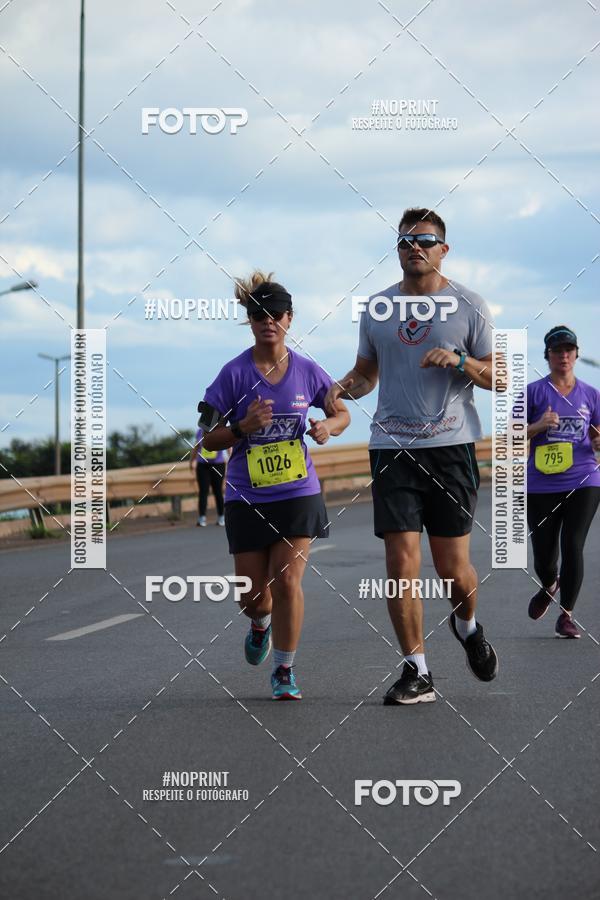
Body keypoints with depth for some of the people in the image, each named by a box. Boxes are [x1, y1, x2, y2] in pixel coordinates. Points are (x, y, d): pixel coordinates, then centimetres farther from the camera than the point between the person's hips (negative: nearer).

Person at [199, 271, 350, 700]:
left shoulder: (307, 371, -1)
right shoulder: (234, 374, -7)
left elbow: (342, 413, 15)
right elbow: (209, 439, -3)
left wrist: (327, 427, -8)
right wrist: (244, 427, -21)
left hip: (298, 492, 0)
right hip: (247, 497, 0)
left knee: (287, 580, -12)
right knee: (252, 594, 4)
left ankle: (284, 670, 5)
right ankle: (262, 623, 42)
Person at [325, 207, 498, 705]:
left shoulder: (469, 305, 2)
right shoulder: (377, 308, 11)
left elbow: (499, 378, 2)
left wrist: (459, 361, -16)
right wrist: (345, 387, -1)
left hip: (451, 445, -2)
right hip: (392, 448, 2)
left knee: (453, 568, -1)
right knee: (401, 562, -7)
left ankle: (468, 626, 33)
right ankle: (417, 673, 1)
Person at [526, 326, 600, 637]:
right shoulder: (534, 391, 3)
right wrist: (539, 426, -15)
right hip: (541, 486, 0)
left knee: (573, 546, -12)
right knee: (544, 556, 4)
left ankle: (566, 615, 0)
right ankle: (549, 586, 40)